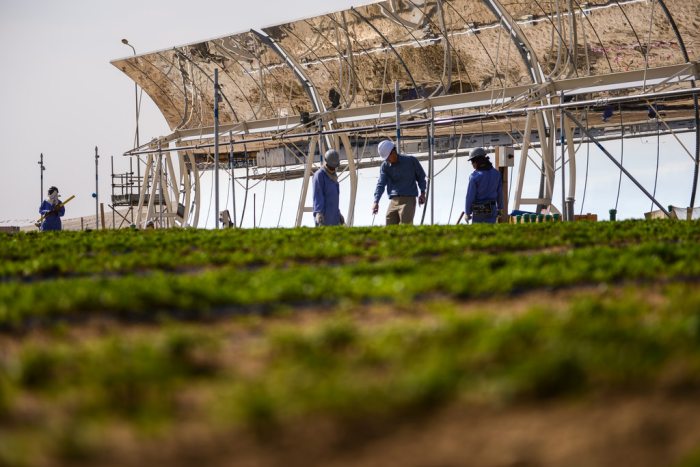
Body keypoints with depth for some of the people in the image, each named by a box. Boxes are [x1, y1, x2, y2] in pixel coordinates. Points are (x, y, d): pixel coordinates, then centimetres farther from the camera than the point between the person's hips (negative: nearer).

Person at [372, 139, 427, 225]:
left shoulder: (411, 161, -1)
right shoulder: (385, 166, 6)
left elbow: (421, 176, 12)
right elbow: (381, 184, -3)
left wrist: (422, 193, 6)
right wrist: (376, 201, -15)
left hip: (408, 199, -4)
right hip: (393, 201, 4)